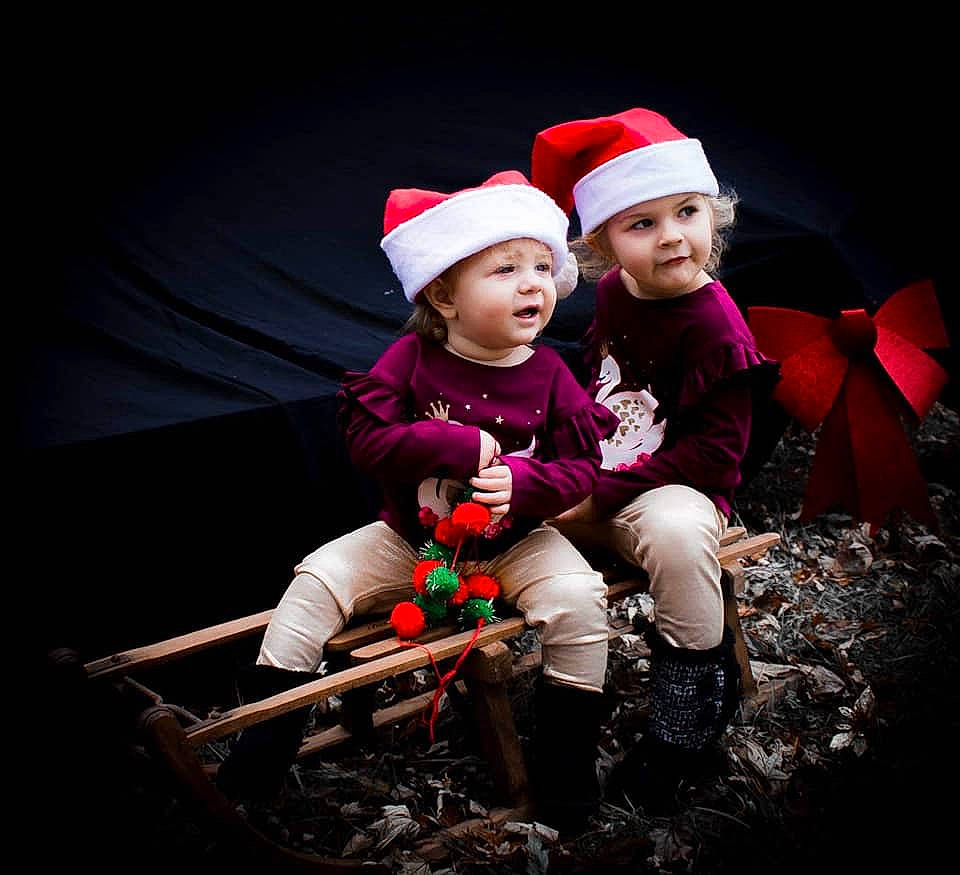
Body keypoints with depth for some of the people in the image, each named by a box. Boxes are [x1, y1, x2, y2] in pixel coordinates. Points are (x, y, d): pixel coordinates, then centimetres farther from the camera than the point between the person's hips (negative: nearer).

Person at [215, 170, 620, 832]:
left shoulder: (547, 373, -7)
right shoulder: (413, 357, -10)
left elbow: (583, 466, -8)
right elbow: (366, 437, -18)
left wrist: (523, 482, -29)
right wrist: (462, 446, -28)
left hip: (516, 543, 0)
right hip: (409, 540, 0)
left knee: (580, 599, -24)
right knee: (316, 582, -15)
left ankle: (566, 766, -4)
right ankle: (261, 757, -2)